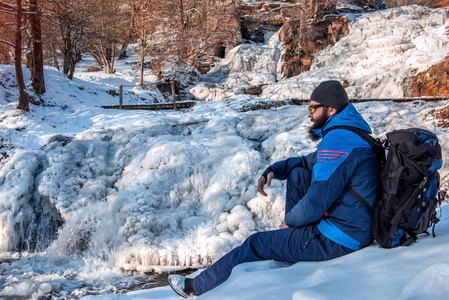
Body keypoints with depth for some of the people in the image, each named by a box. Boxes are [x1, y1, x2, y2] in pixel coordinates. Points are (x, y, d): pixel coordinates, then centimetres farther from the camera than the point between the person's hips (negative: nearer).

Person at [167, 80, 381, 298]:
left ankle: (196, 287, 13)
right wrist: (273, 170, 8)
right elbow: (310, 162, 25)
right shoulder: (349, 133, 13)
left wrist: (290, 220, -5)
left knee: (256, 245, -1)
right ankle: (290, 244, 17)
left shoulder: (338, 141, -22)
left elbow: (317, 201, -25)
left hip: (338, 238, -10)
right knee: (297, 173, 12)